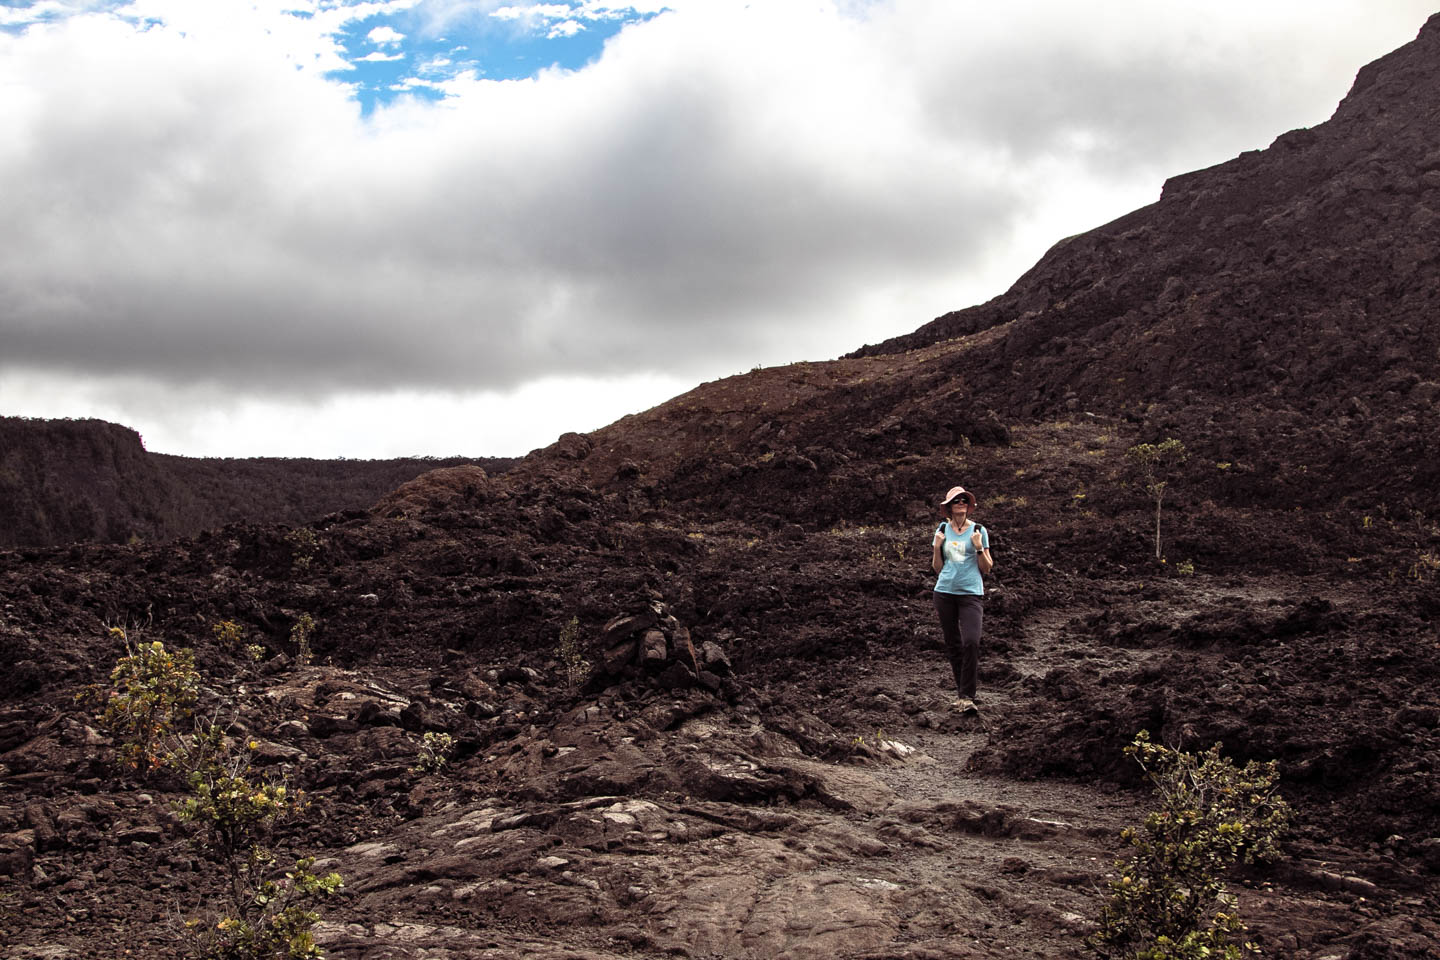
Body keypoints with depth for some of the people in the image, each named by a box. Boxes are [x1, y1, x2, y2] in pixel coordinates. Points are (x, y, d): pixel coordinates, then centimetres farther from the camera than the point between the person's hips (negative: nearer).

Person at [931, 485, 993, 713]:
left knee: (971, 642, -17)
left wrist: (979, 547, -11)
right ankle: (962, 692, 18)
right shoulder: (943, 530, 9)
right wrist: (937, 547, -4)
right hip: (945, 592, 3)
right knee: (952, 645, 7)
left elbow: (986, 568, 4)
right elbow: (937, 568, 12)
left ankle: (967, 696, -11)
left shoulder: (978, 531, 3)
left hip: (971, 592, -3)